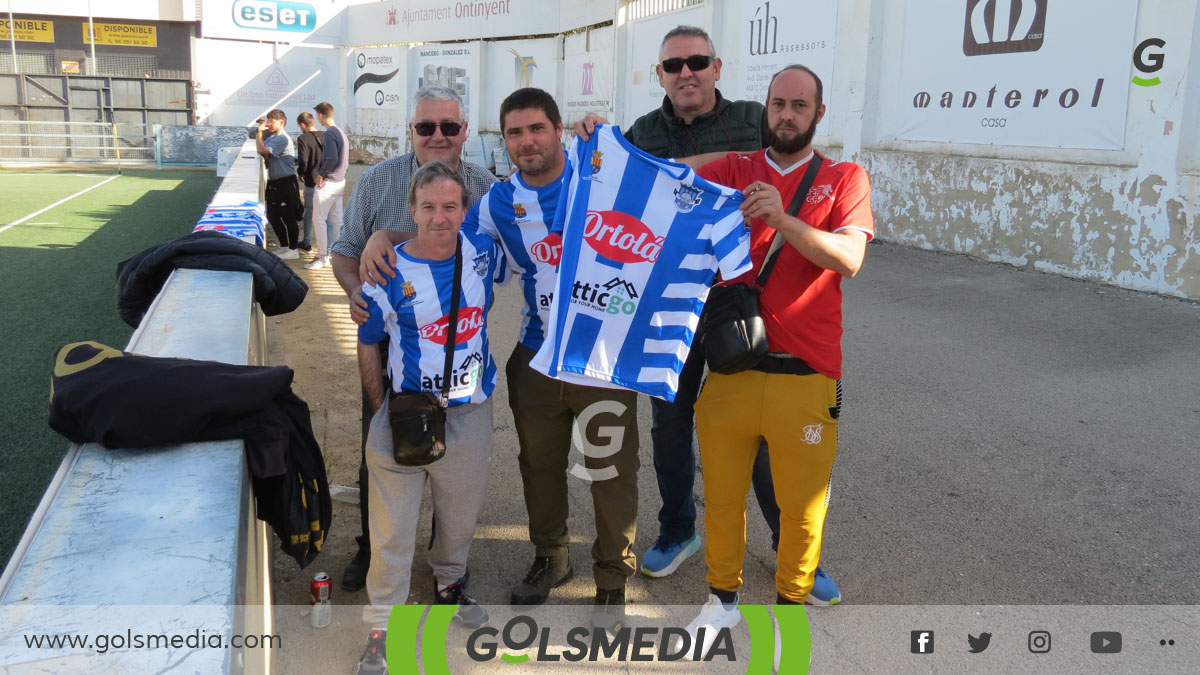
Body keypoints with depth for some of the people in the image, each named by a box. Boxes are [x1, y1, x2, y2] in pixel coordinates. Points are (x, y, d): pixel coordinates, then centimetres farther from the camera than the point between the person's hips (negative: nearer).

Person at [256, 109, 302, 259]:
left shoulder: (282, 139, -15)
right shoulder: (272, 137, 15)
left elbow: (263, 150, -22)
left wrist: (259, 132, -13)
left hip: (286, 183, -10)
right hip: (274, 183, 10)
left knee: (288, 217, -2)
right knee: (272, 216, 13)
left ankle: (293, 249, 7)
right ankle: (284, 247, 24)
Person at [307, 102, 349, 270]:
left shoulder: (330, 133, -16)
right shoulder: (341, 132, 13)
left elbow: (332, 158, -26)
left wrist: (321, 174, -14)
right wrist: (339, 173, 13)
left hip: (327, 182, -9)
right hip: (340, 181, 9)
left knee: (320, 218, -4)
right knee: (336, 219, 14)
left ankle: (323, 257, -1)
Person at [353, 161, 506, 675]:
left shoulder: (482, 250, -3)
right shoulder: (389, 272, -11)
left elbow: (508, 271, 21)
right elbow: (368, 345, 0)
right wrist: (382, 412, -1)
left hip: (471, 414, 3)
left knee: (461, 514, 21)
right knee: (392, 528, 2)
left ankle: (449, 583, 49)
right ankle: (382, 627, 20)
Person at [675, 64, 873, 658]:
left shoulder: (845, 179, 5)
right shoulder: (732, 170, 9)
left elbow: (850, 258, -11)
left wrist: (782, 220, -23)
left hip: (805, 374, -1)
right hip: (728, 367, 1)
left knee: (803, 504, 8)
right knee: (721, 493, 12)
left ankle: (790, 604, 32)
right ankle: (722, 598, 34)